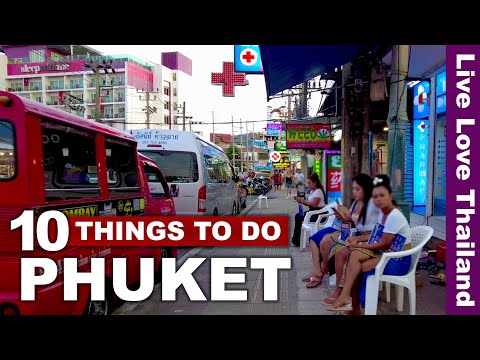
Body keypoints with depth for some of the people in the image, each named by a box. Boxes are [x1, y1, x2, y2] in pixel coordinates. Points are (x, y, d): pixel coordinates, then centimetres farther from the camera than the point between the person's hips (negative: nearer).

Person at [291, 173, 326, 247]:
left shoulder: (318, 191, -14)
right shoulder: (313, 191, 16)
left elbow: (314, 204, -24)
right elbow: (309, 203, 13)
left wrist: (302, 200, -20)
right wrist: (300, 200, -1)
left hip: (319, 214, -10)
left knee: (299, 219, -15)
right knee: (297, 216, 1)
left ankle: (296, 242, -3)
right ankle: (295, 240, 3)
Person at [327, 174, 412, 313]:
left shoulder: (394, 216, -22)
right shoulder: (382, 212, 7)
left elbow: (383, 245, -19)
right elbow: (377, 235, 20)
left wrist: (360, 245, -9)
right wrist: (358, 238, 7)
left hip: (398, 260, -8)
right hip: (385, 254, 8)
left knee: (355, 267, -20)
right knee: (354, 256, -15)